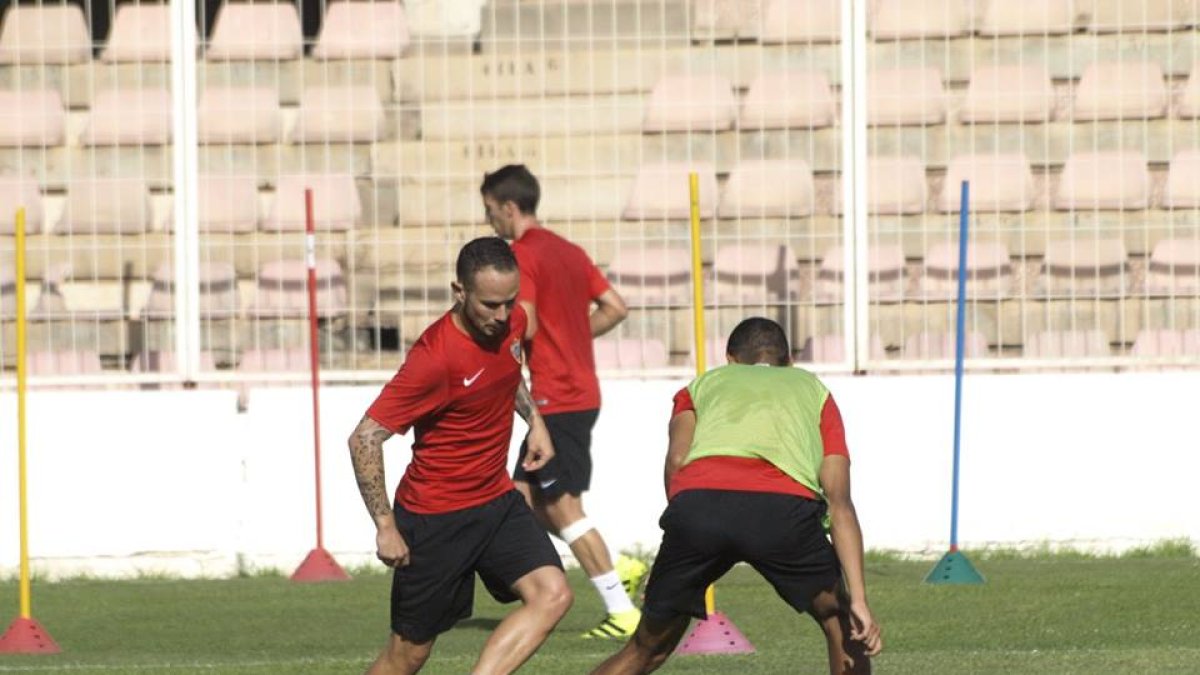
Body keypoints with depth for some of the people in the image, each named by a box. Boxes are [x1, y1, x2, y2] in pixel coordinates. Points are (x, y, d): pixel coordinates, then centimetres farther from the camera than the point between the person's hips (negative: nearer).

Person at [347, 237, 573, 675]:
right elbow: (365, 439, -24)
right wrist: (385, 526, -26)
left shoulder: (512, 323, -2)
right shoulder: (435, 357, -25)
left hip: (497, 500, 7)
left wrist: (534, 419, 15)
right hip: (434, 518, -7)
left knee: (552, 595, -17)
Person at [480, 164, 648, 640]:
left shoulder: (522, 255, -12)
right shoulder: (568, 251, 15)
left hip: (557, 398, -9)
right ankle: (620, 570, 11)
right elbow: (615, 308, 16)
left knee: (562, 507, -5)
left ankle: (622, 612, -7)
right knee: (525, 494, 15)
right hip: (581, 390, 9)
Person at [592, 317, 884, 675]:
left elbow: (677, 458, 12)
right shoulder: (813, 389, 35)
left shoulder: (703, 384, 37)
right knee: (841, 625, 25)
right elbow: (840, 501, 21)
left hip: (696, 500, 1)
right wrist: (859, 599, 14)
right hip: (785, 507, -1)